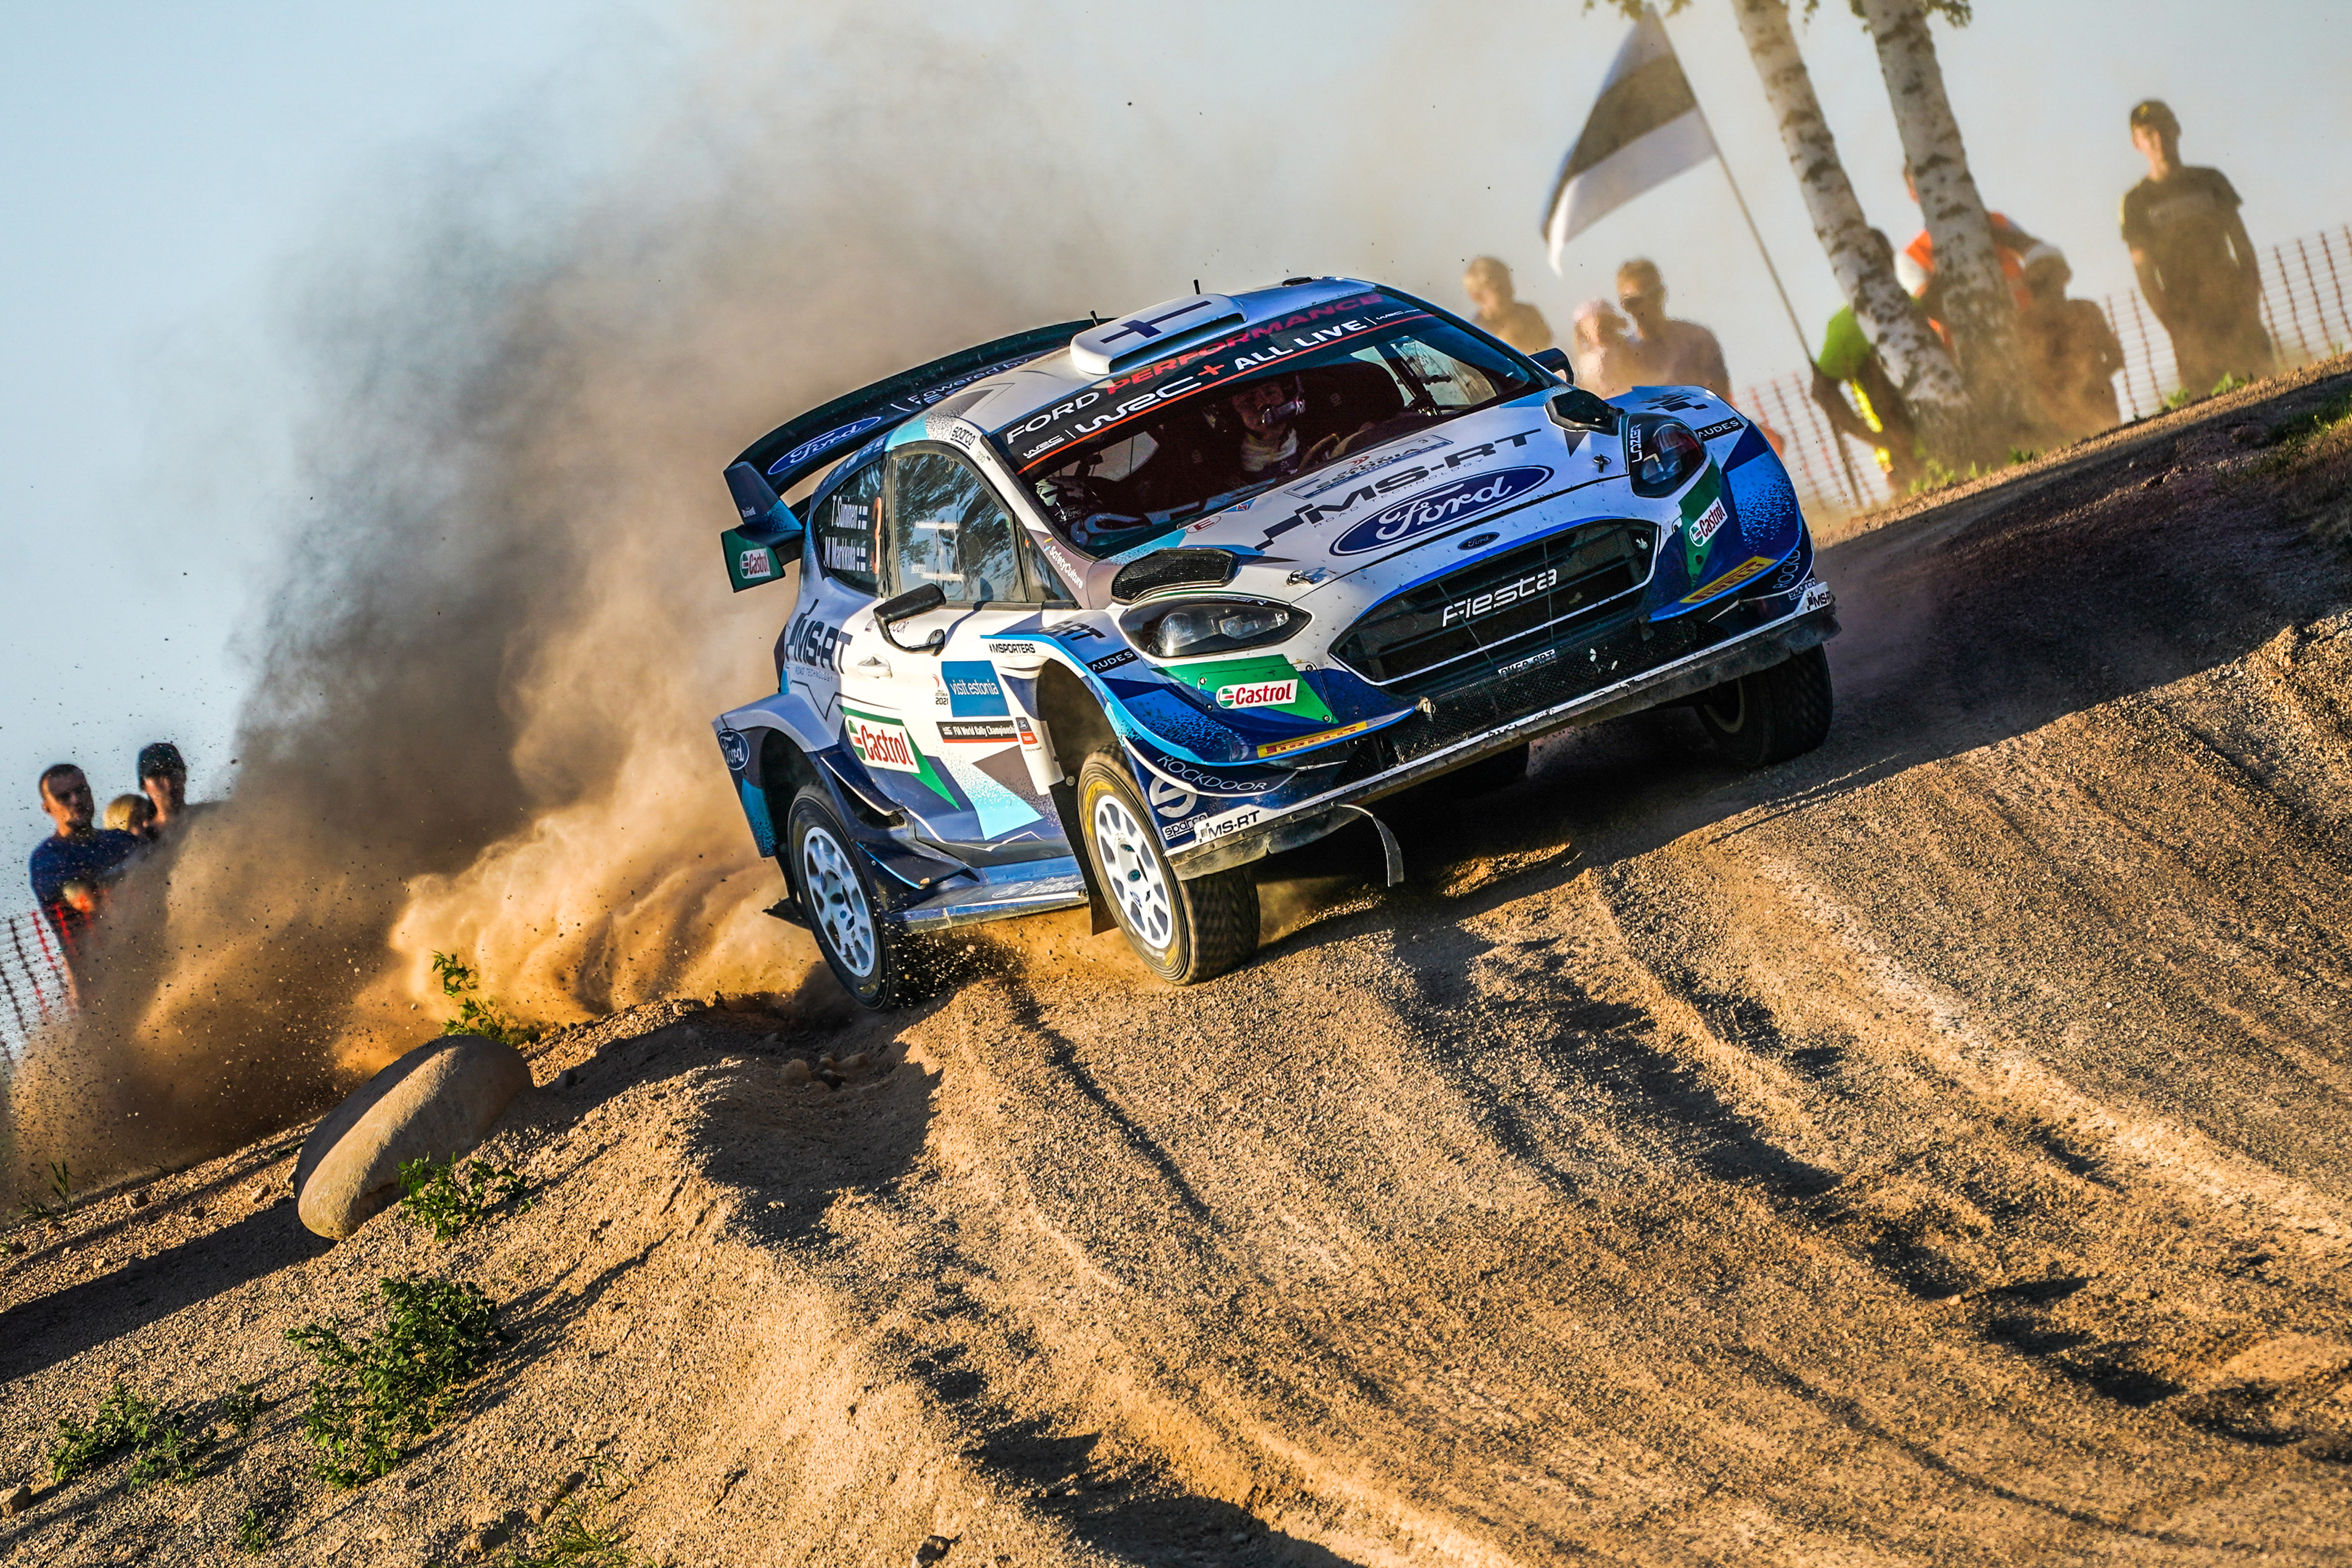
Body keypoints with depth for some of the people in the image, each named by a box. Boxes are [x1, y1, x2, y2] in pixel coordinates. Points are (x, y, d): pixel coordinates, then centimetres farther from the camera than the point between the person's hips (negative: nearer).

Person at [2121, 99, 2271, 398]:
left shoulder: (2210, 180, 14)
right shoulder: (2136, 201, 6)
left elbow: (2242, 241, 13)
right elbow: (2144, 272, 2)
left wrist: (2251, 295, -1)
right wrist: (2172, 323, -8)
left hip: (2233, 303, 2)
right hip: (2187, 317, -2)